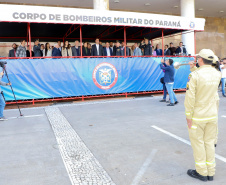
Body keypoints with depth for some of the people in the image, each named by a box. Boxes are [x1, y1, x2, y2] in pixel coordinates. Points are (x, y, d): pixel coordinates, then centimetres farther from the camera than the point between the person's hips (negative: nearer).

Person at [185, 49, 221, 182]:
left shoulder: (195, 75, -19)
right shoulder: (217, 74, -2)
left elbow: (190, 98, -19)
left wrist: (188, 116, -11)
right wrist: (194, 69, 18)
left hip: (197, 116, -5)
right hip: (212, 115, 5)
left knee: (198, 142, 8)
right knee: (209, 142, 14)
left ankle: (202, 172, 19)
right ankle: (210, 172, 24)